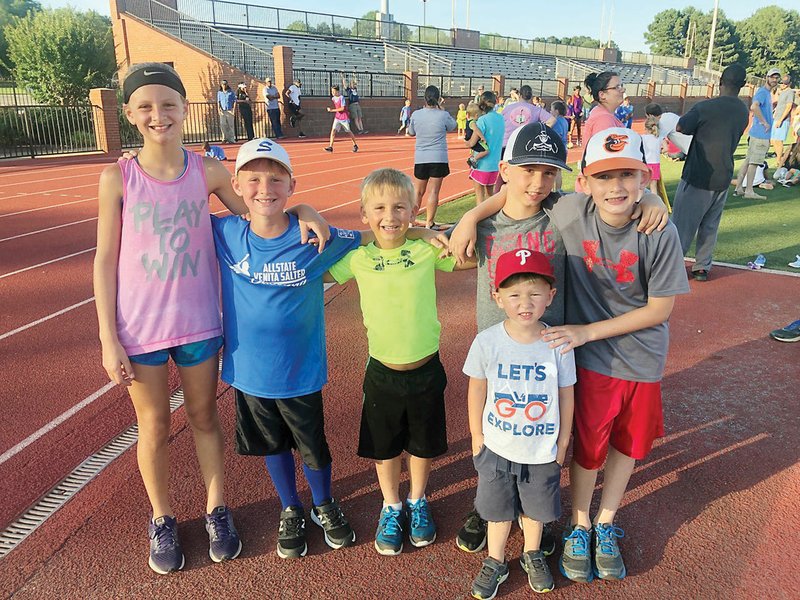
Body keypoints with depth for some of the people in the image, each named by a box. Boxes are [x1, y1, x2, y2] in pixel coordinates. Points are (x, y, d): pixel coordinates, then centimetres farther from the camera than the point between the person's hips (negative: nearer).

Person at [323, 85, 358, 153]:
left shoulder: (341, 98, -15)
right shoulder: (333, 98, 5)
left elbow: (342, 108, -22)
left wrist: (332, 110, -22)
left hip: (344, 117, -5)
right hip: (337, 117, 5)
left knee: (348, 131, 7)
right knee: (333, 130, -12)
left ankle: (355, 145, 26)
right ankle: (330, 147, -16)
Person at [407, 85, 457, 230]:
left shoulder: (416, 114, -3)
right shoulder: (443, 115, -9)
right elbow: (452, 126, 12)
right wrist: (442, 109, 16)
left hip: (420, 158, 2)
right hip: (438, 158, -2)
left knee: (418, 191, 13)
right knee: (433, 191, 2)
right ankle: (429, 223, 4)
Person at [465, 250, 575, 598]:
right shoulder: (487, 341, -18)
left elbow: (566, 395, -5)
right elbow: (476, 390, -4)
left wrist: (563, 442, 3)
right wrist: (476, 436, 2)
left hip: (542, 450, 1)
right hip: (497, 448, 0)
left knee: (536, 508, 23)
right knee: (498, 510, 19)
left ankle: (532, 555, 51)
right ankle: (495, 562, 44)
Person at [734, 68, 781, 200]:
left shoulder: (768, 93, 18)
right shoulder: (762, 91, -12)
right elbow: (754, 106, -30)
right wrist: (765, 123, -23)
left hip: (762, 134, 10)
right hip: (760, 133, -10)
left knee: (748, 160, 9)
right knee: (754, 162, -6)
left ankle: (739, 188, 12)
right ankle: (749, 191, -3)